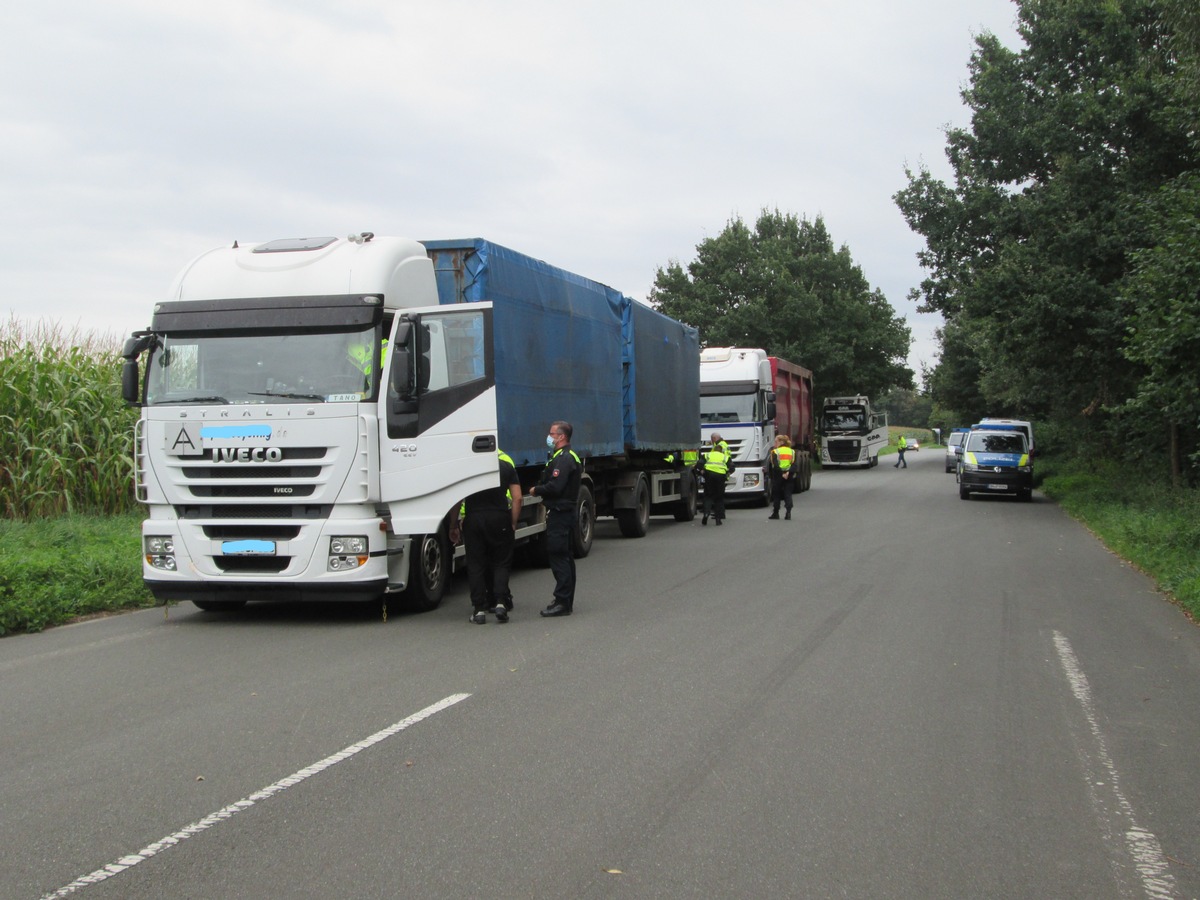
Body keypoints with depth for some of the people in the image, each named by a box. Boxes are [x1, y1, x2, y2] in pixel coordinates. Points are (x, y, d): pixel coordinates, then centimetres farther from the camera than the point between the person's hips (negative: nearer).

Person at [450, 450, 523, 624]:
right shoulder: (506, 461, 4)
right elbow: (517, 498, 1)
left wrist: (454, 526, 6)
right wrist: (513, 524, 8)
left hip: (473, 517, -1)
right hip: (500, 518, 1)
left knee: (476, 565, 7)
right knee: (501, 563, 11)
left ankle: (479, 609, 5)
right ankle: (500, 602, -4)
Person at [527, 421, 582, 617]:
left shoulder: (563, 458, -16)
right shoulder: (570, 456, 19)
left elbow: (555, 487, -25)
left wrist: (536, 490, -10)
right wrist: (540, 490, 9)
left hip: (559, 514, -11)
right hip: (567, 513, 11)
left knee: (558, 557, -10)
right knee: (565, 558, 14)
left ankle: (562, 602, -10)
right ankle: (567, 602, 21)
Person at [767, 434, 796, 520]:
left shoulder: (775, 452, -4)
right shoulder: (792, 452, 10)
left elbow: (775, 466, -15)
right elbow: (794, 465, -2)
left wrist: (781, 473, -16)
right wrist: (789, 472, -13)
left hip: (778, 476, -3)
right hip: (790, 476, 3)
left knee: (776, 495, 8)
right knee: (788, 494, 3)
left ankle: (775, 513, 13)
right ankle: (788, 512, -13)